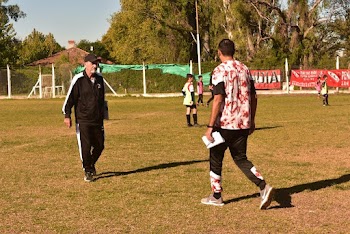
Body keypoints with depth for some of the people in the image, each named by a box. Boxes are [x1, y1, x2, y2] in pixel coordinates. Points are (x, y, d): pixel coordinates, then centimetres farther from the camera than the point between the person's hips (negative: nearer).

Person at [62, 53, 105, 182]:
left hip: (97, 120, 5)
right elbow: (70, 97, -8)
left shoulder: (99, 78, 8)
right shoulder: (78, 79, -9)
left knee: (99, 146, 8)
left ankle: (91, 164, 35)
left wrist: (102, 113, 26)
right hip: (83, 120, -5)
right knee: (85, 146, -6)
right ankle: (87, 171, 13)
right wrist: (67, 115, -10)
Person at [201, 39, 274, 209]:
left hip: (224, 123, -6)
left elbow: (218, 99, -19)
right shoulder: (244, 69, 9)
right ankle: (264, 187, -5)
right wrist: (251, 121, 20)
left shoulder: (220, 71, -11)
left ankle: (216, 196, 21)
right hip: (243, 123, 6)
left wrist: (210, 126, -17)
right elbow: (253, 97, 11)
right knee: (241, 158, 15)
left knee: (216, 159, 12)